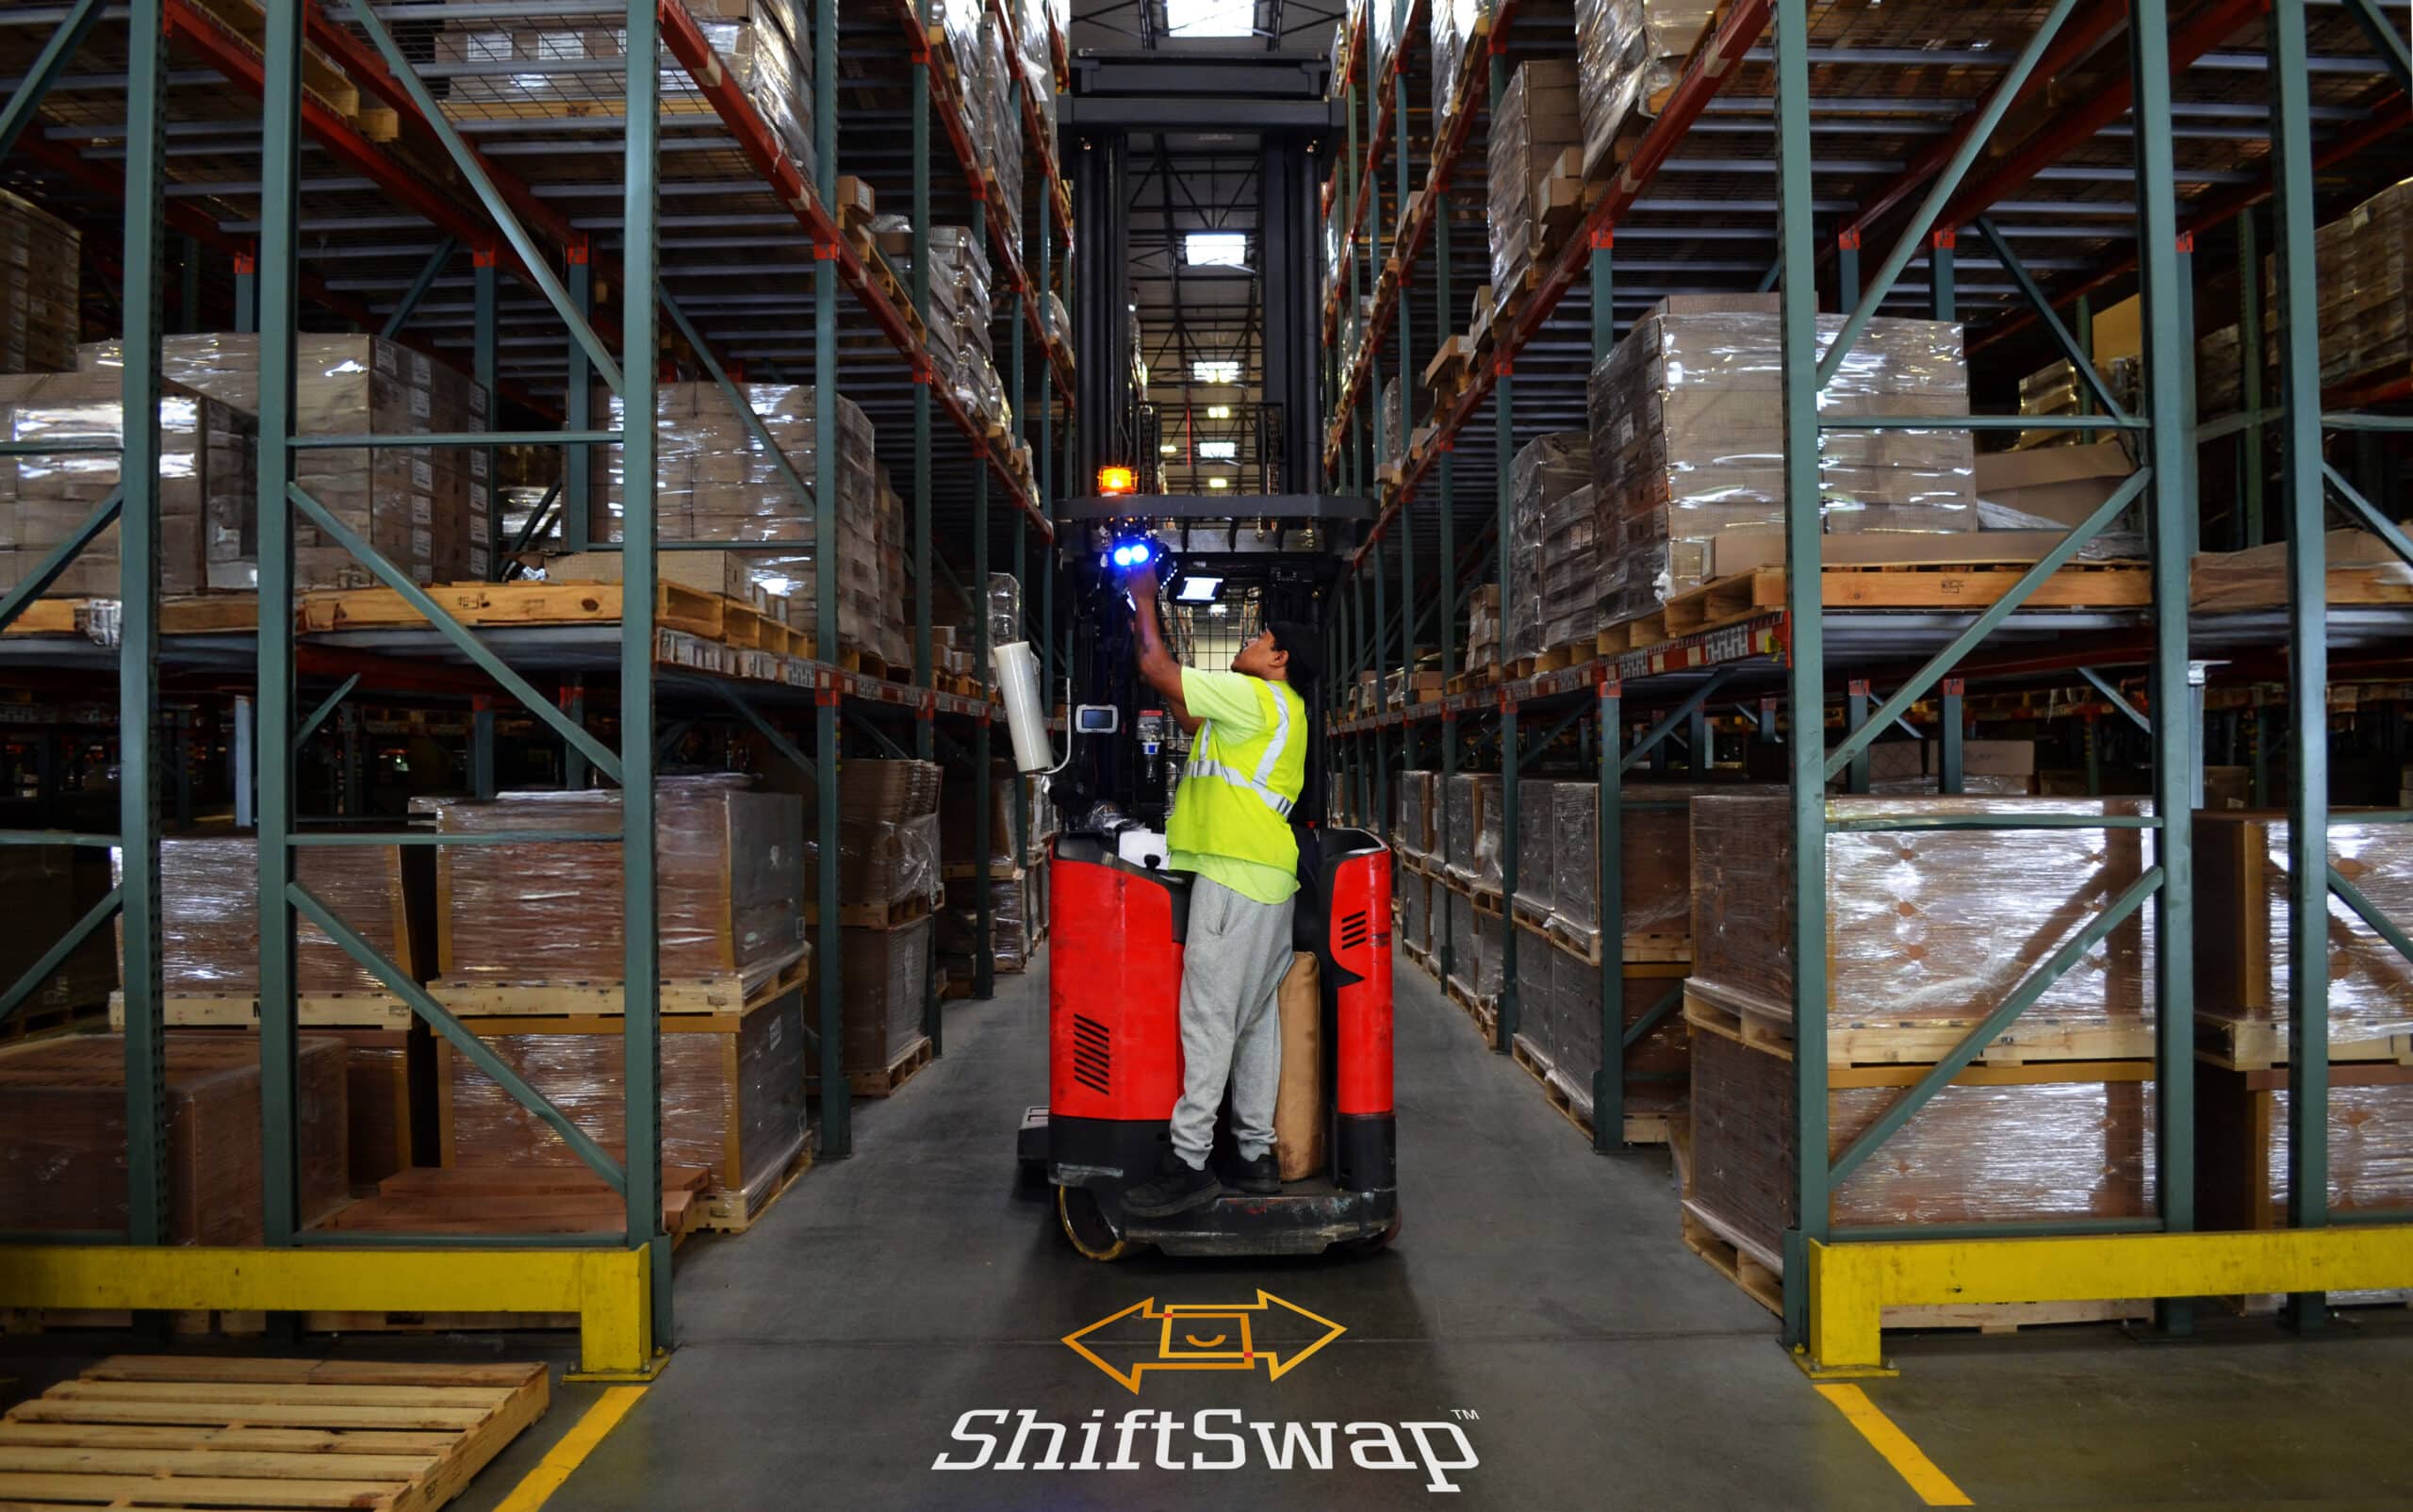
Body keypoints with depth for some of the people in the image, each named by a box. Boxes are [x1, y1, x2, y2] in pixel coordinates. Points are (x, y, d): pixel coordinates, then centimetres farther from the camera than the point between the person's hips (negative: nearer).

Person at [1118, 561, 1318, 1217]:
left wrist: (1144, 603, 11)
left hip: (1234, 874, -10)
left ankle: (1189, 1163, -9)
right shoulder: (1280, 710, 23)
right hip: (1267, 877, 10)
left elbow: (1158, 671, -4)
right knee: (1254, 1017, 11)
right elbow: (1188, 717, 30)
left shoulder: (1253, 697, -6)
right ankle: (1257, 1156, 15)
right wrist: (1148, 613, 30)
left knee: (1208, 1018, -10)